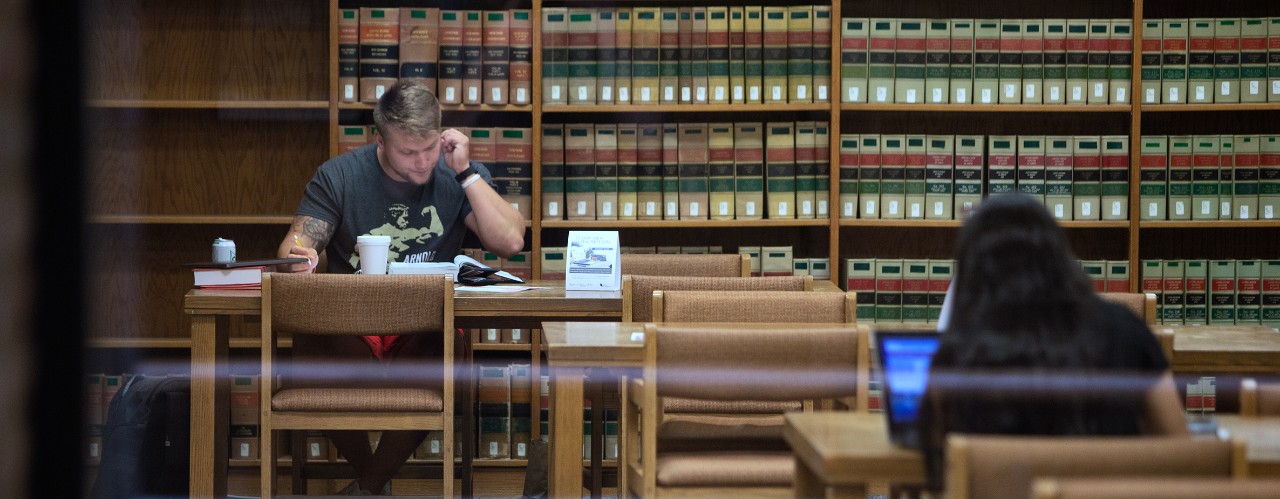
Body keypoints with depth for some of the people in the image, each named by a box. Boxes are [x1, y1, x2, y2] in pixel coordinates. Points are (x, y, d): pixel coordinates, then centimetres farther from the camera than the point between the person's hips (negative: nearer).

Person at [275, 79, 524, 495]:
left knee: (446, 357, -35)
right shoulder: (339, 175, 3)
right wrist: (298, 255, -28)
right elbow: (294, 245, -3)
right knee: (310, 352, -33)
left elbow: (511, 242, -10)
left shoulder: (457, 176, 3)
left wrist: (466, 172, -12)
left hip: (428, 330, 0)